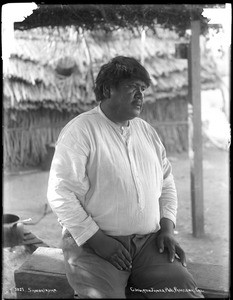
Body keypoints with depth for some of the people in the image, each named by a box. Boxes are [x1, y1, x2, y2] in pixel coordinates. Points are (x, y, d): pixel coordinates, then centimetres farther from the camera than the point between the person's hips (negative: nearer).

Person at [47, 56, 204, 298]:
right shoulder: (80, 130, -8)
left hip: (149, 241, 5)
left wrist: (167, 227, 5)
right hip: (92, 242, -5)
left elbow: (166, 181, 19)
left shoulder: (146, 130, 13)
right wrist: (98, 241, -15)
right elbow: (60, 193, -14)